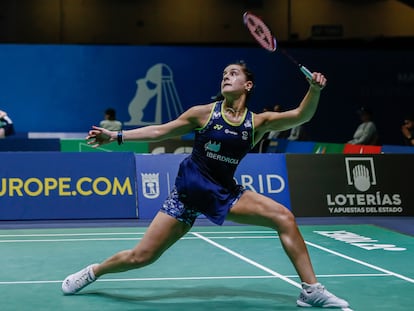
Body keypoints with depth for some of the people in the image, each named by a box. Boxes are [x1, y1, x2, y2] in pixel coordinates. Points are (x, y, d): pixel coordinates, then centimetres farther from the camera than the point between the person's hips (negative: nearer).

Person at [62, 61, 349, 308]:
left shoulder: (257, 122, -2)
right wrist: (115, 136, 1)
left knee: (285, 218, -17)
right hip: (189, 190, -2)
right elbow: (160, 131, 4)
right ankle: (92, 272, 26)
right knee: (141, 257, -5)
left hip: (225, 194, 2)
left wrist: (315, 90, -31)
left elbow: (302, 115, -12)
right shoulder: (204, 113, -5)